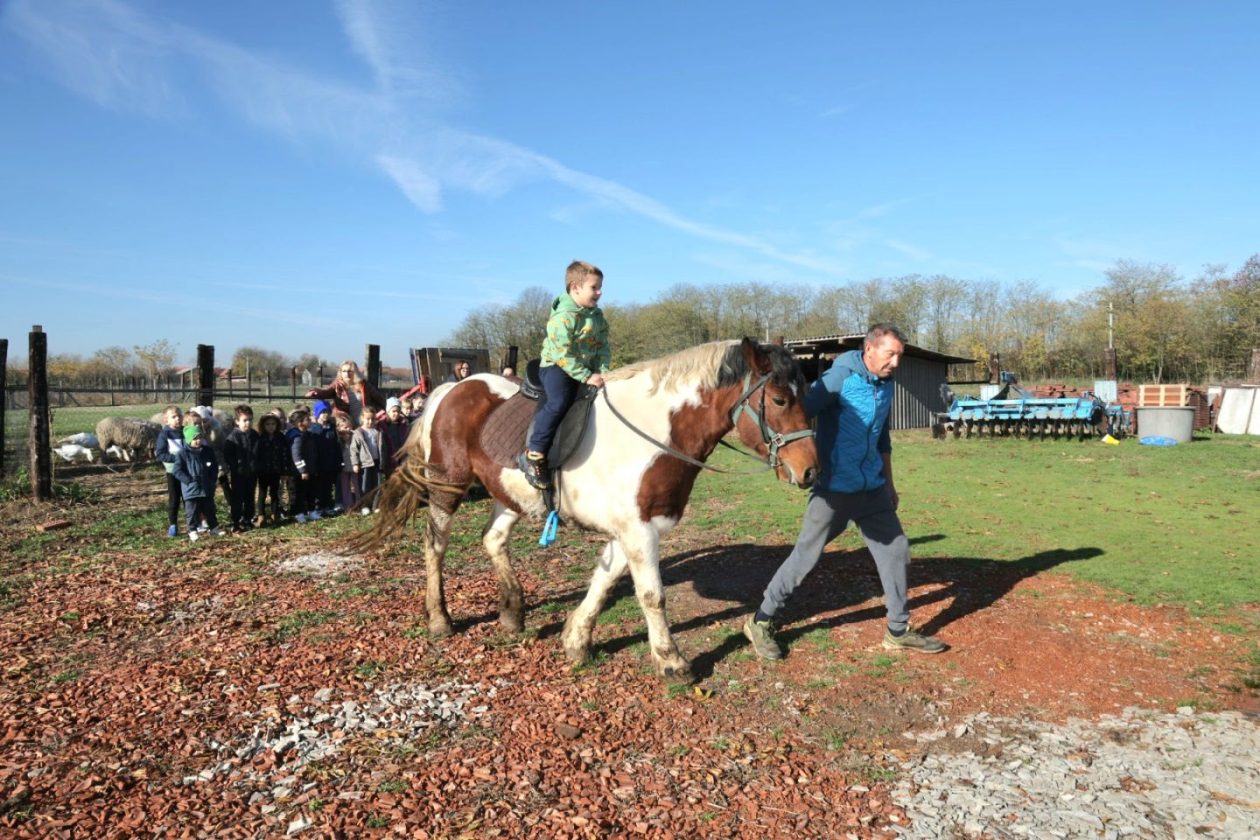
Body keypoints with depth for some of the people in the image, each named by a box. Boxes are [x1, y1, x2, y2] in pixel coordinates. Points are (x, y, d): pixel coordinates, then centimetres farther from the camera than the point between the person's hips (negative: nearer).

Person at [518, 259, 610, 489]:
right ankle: (533, 455, -26)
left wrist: (602, 371, -10)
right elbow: (563, 355, -23)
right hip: (556, 367, -8)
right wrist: (587, 377, -25)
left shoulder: (597, 315, 6)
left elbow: (602, 347, 6)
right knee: (559, 402, -31)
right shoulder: (563, 316, -19)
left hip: (586, 369, 8)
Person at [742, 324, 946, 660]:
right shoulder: (840, 378, -14)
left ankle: (899, 631, 26)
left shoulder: (886, 385, 8)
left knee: (896, 550, 10)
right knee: (805, 556, -1)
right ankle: (760, 622, 14)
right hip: (834, 489, -7)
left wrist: (889, 483, 24)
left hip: (872, 489, 7)